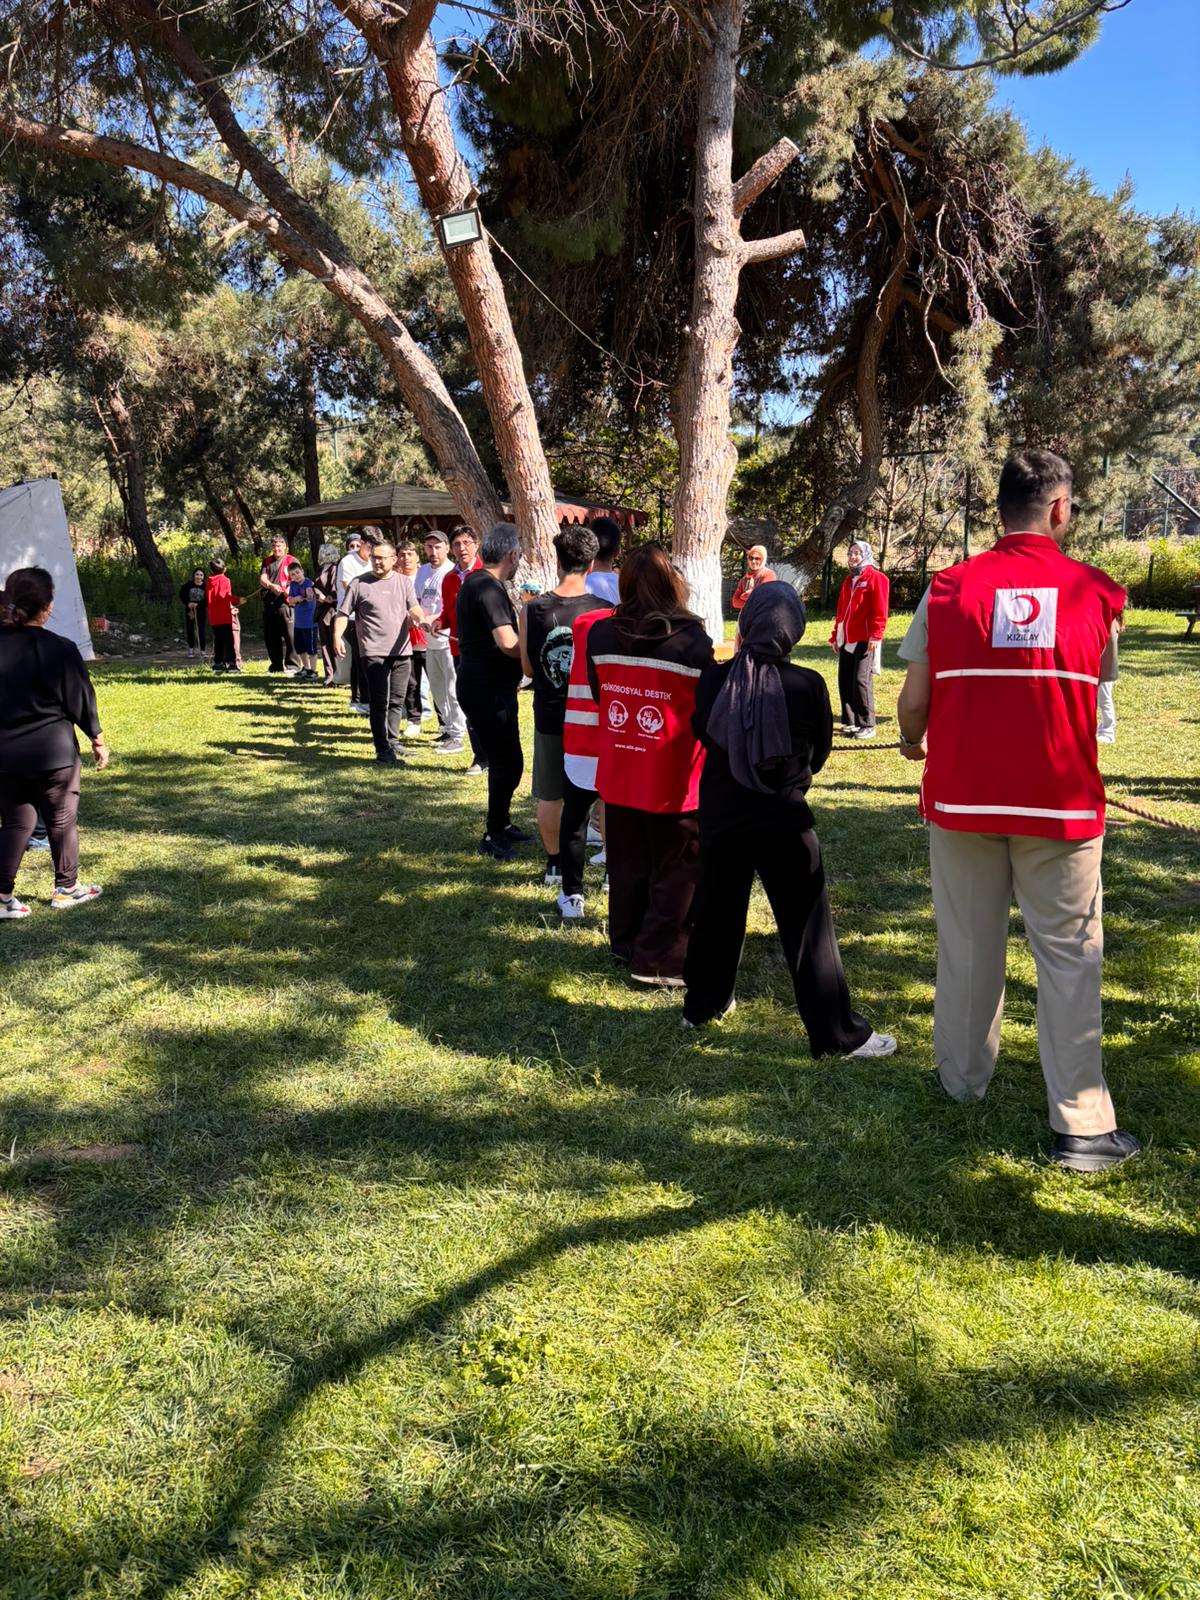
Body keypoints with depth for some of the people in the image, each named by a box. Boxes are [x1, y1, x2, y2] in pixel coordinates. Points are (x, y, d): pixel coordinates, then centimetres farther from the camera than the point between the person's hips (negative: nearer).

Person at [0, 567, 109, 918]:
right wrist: (97, 739, 7)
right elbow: (81, 700, -7)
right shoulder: (59, 649, -14)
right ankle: (65, 889, 23)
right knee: (62, 820, 13)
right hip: (53, 751, -4)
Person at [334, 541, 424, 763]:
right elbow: (343, 614, 2)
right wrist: (337, 636, -15)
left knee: (397, 701, 10)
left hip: (401, 651, 3)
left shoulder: (404, 582, 10)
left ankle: (392, 742, 23)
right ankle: (382, 749, 0)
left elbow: (413, 608, -2)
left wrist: (420, 619, -25)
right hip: (373, 653, -3)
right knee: (379, 702, -3)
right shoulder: (359, 584, 3)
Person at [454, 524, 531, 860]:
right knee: (507, 763, -2)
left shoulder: (475, 581, 12)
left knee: (505, 760, 20)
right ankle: (494, 835, 8)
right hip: (488, 689, -10)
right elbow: (508, 643, -30)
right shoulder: (489, 589, -20)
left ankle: (502, 823, 33)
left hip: (485, 685, 10)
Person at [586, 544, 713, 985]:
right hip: (673, 782, -5)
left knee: (627, 865, 20)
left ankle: (626, 943, 33)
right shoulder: (691, 642, -17)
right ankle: (658, 959, 12)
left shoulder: (601, 636, -4)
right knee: (678, 871, 9)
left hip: (617, 777, 5)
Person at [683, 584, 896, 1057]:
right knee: (808, 927, 3)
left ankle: (702, 1006, 35)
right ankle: (836, 1033, 9)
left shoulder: (713, 678, -9)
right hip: (783, 820, -3)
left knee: (717, 911, 20)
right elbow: (820, 752, 0)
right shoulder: (808, 685, -15)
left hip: (720, 814, 4)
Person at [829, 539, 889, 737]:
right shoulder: (849, 580, 20)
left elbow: (880, 610, -12)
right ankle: (849, 722, 16)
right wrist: (835, 637, 19)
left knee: (861, 681, -11)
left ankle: (867, 726, -5)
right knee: (844, 680, 7)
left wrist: (876, 635, -20)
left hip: (865, 640, -8)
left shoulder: (875, 578, -4)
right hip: (847, 640, 8)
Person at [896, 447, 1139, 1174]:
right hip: (1060, 803, -1)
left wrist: (914, 742, 19)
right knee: (1069, 956, 6)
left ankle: (964, 1078, 31)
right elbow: (1098, 682, 6)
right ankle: (1083, 1125, 8)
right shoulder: (1097, 592, -4)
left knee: (968, 944, 16)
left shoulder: (947, 589, -4)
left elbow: (915, 698, -2)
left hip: (961, 798, 1)